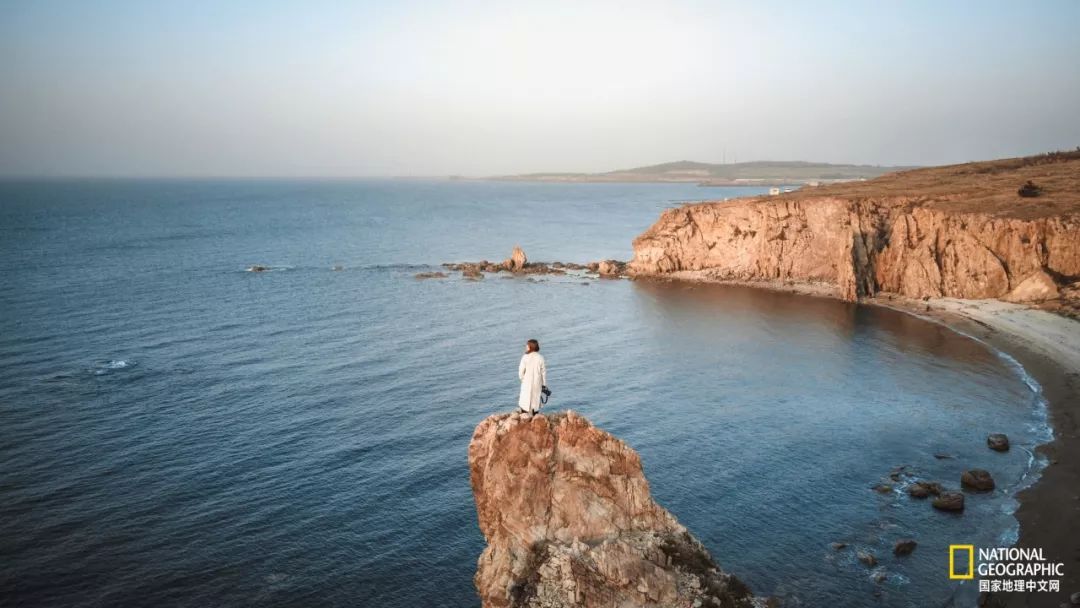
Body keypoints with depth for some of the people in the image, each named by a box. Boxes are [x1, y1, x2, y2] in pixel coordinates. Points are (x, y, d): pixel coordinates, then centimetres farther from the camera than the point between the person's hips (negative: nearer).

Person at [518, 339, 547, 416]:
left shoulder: (525, 357, -12)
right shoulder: (540, 357, -4)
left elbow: (521, 370, -9)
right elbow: (543, 371, 0)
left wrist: (521, 378, 12)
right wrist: (544, 384, 10)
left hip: (527, 383, -2)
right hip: (537, 383, 3)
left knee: (525, 401, 6)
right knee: (536, 400, 13)